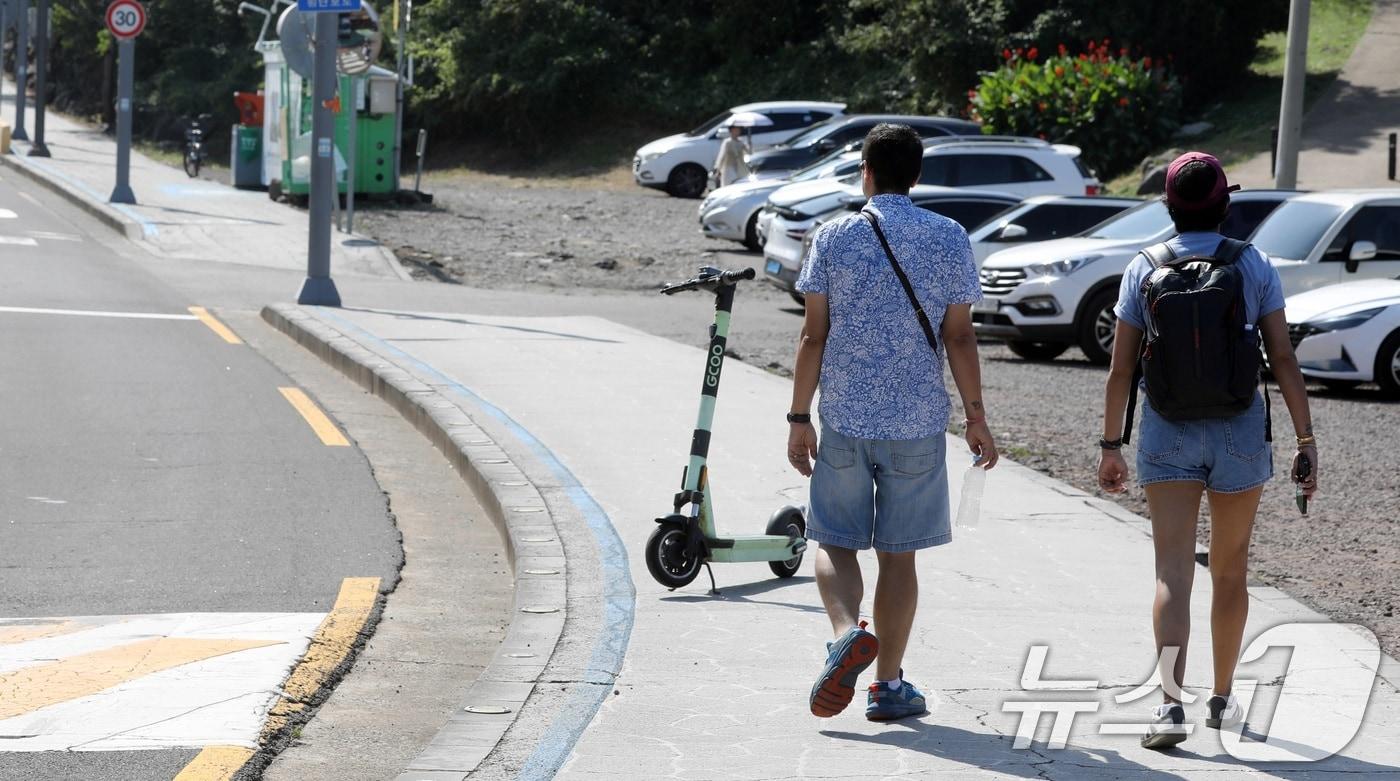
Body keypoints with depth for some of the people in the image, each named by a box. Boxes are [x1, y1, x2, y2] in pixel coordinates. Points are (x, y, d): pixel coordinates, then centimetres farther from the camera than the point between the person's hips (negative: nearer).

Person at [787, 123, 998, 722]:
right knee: (899, 554, 9)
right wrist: (976, 417, 7)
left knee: (836, 543, 10)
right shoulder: (949, 240, 0)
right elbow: (958, 337, -1)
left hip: (844, 418, 0)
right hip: (918, 421, 1)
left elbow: (813, 335, -1)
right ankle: (888, 686, 12)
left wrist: (800, 417, 4)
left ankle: (847, 634, -18)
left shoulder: (834, 237, -1)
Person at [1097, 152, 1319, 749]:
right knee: (1229, 572, 16)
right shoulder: (1254, 267, -4)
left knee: (1173, 572, -5)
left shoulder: (1144, 270, -2)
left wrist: (1111, 445, 5)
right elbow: (1283, 358, -8)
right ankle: (1222, 700, 26)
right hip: (1240, 433, 1)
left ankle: (1171, 703, -22)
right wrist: (1306, 440, -5)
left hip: (1168, 434, 0)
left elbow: (1120, 368, -2)